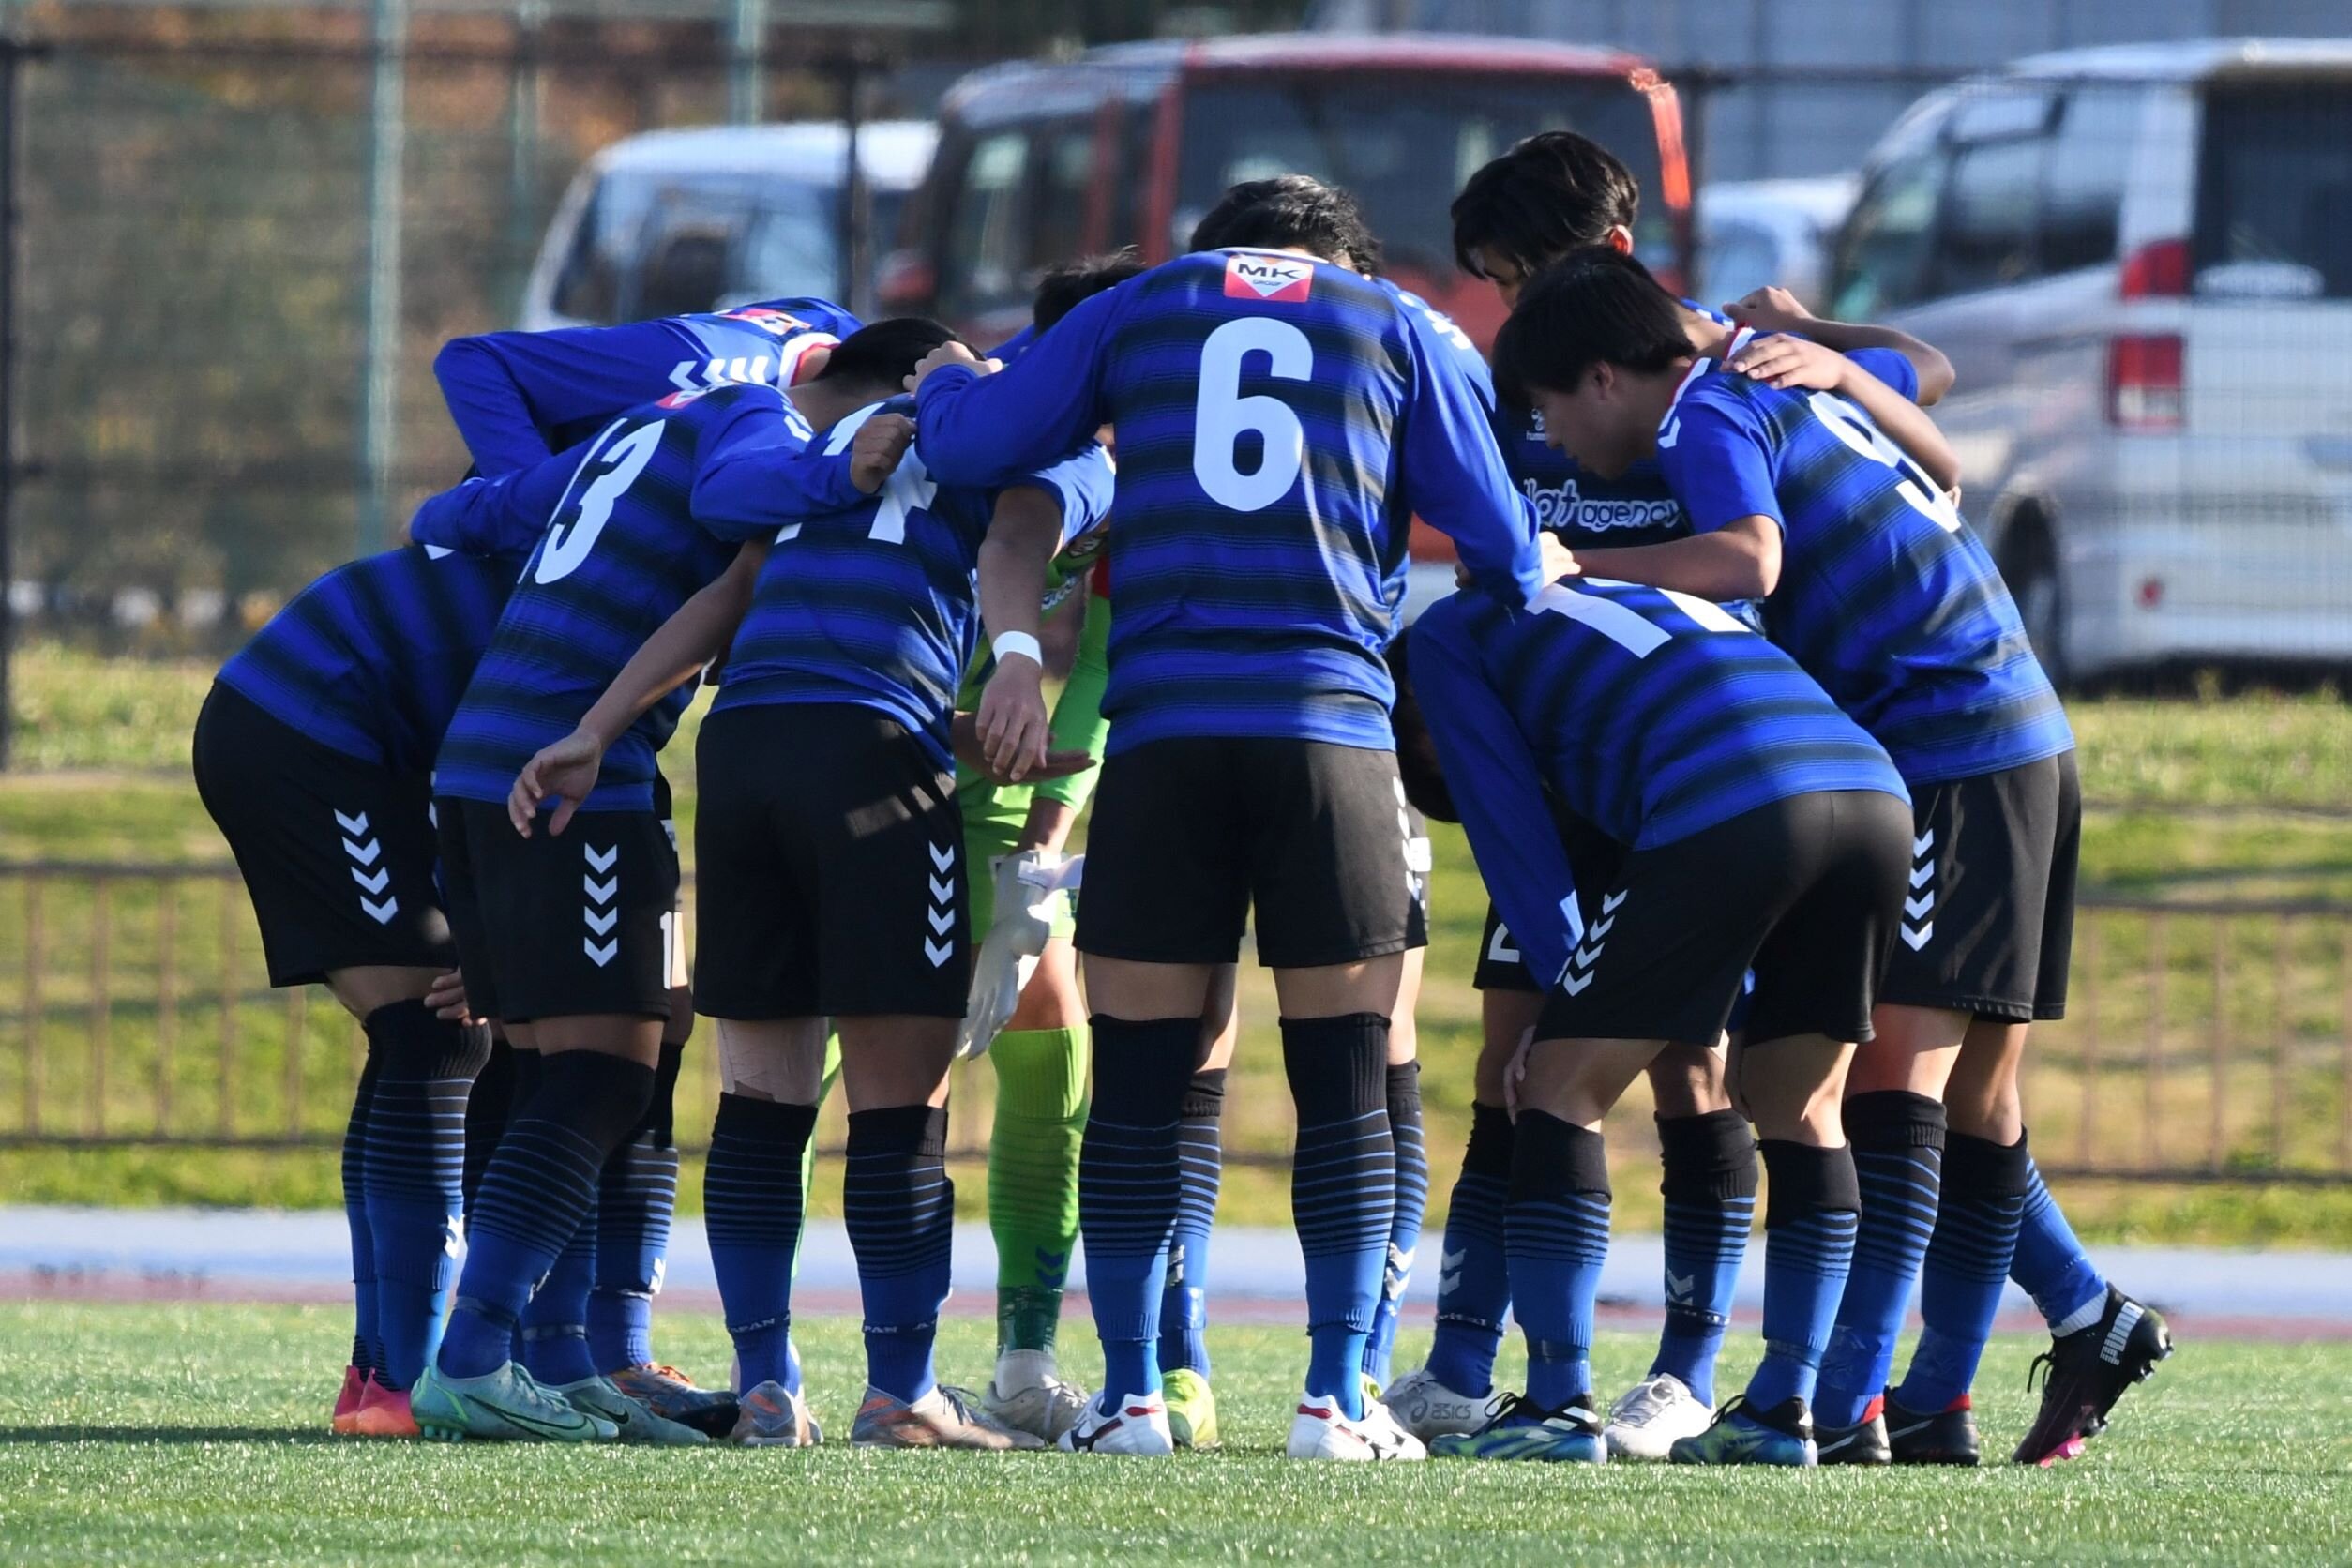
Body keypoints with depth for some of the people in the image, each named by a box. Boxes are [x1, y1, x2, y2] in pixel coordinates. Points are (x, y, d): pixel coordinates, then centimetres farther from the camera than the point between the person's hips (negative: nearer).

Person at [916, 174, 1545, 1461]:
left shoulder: (1140, 309, 16)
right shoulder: (1396, 326, 15)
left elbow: (973, 446, 10)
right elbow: (1499, 545, 14)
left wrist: (943, 383, 32)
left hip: (1163, 729, 1)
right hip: (1332, 724, -1)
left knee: (1139, 1076, 5)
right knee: (1343, 1078, 4)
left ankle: (1129, 1399, 5)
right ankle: (1336, 1402, 0)